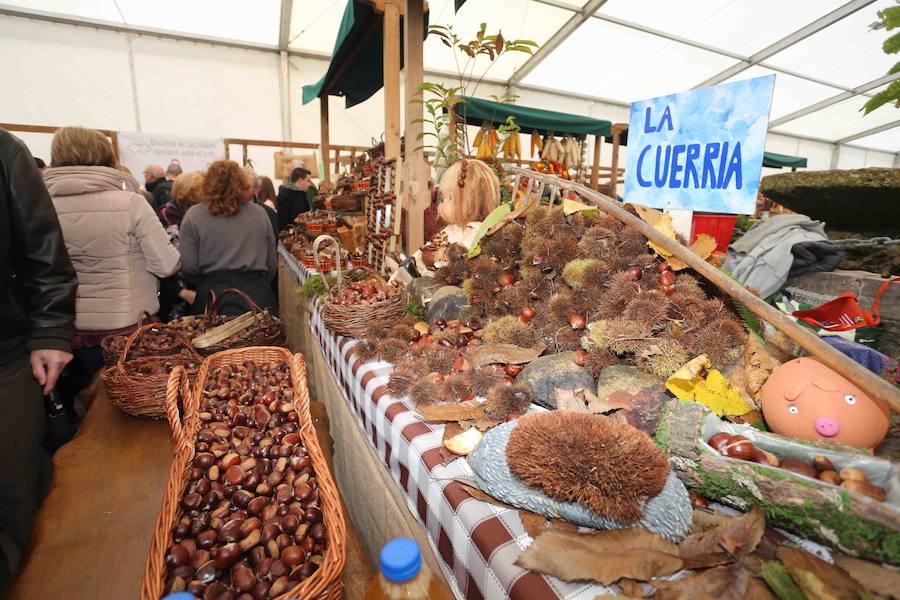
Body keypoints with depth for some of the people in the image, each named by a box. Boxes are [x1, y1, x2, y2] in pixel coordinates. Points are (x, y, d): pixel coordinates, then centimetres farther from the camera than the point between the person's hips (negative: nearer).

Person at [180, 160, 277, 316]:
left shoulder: (193, 216, -1)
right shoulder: (259, 213, 3)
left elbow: (188, 268, -4)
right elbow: (272, 263, 7)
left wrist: (203, 284, 17)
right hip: (257, 293, 1)